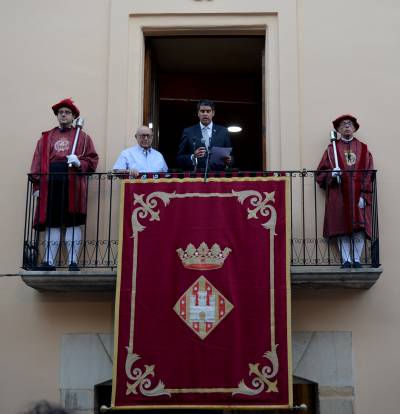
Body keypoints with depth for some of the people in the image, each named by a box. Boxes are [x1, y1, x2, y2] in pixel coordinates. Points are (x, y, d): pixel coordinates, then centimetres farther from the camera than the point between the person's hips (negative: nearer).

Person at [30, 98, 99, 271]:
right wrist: (37, 185, 0)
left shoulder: (83, 137, 12)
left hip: (73, 186, -2)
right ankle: (49, 262, 5)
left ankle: (73, 261, 2)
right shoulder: (46, 137, 17)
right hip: (51, 185, 2)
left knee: (73, 223, -2)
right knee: (51, 223, 2)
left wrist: (79, 163, -15)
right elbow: (38, 162, 10)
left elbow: (92, 159, 5)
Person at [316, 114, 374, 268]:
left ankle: (357, 259, 3)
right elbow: (321, 173, 7)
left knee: (359, 228, -4)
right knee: (342, 228, -3)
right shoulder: (332, 149, 9)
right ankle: (346, 260, 2)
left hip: (358, 194, 1)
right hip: (339, 195, 0)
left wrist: (364, 195, -7)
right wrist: (332, 173, -16)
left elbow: (369, 174, 4)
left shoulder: (363, 149, 10)